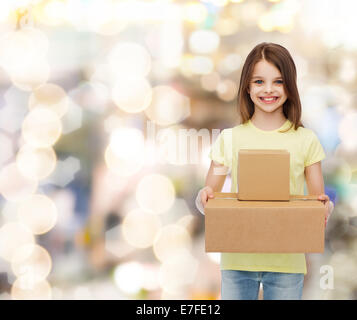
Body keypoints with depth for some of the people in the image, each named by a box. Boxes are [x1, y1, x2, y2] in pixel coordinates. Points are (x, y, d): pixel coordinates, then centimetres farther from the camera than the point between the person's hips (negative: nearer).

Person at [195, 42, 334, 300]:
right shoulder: (229, 139, 2)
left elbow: (319, 198, 5)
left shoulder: (305, 140, 2)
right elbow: (207, 199, 4)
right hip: (237, 260, 0)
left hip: (287, 260, 0)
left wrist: (326, 206, -17)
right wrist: (204, 198, -18)